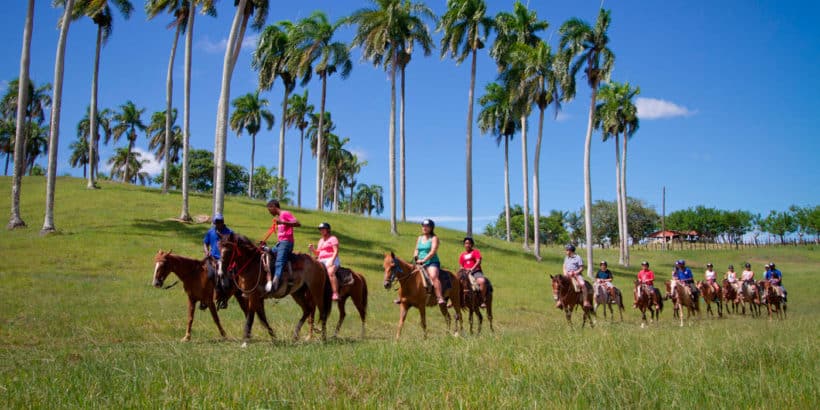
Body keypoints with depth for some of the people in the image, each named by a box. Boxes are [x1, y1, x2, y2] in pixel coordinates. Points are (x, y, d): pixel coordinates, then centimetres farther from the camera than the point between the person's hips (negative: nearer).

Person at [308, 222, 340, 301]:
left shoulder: (333, 239, 1)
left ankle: (336, 294, -47)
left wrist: (331, 261, -24)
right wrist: (312, 249, 5)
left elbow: (336, 251, -9)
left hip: (332, 260, -9)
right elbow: (317, 254, 25)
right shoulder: (320, 240, 24)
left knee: (330, 272, -36)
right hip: (321, 262, 9)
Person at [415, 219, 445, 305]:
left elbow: (433, 252, -12)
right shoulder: (419, 238, 18)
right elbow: (417, 250, 21)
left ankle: (440, 297, -40)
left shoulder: (434, 238, -1)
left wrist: (424, 260, -22)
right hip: (420, 264, 7)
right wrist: (415, 255, -3)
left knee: (433, 276, -33)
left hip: (432, 262, -7)